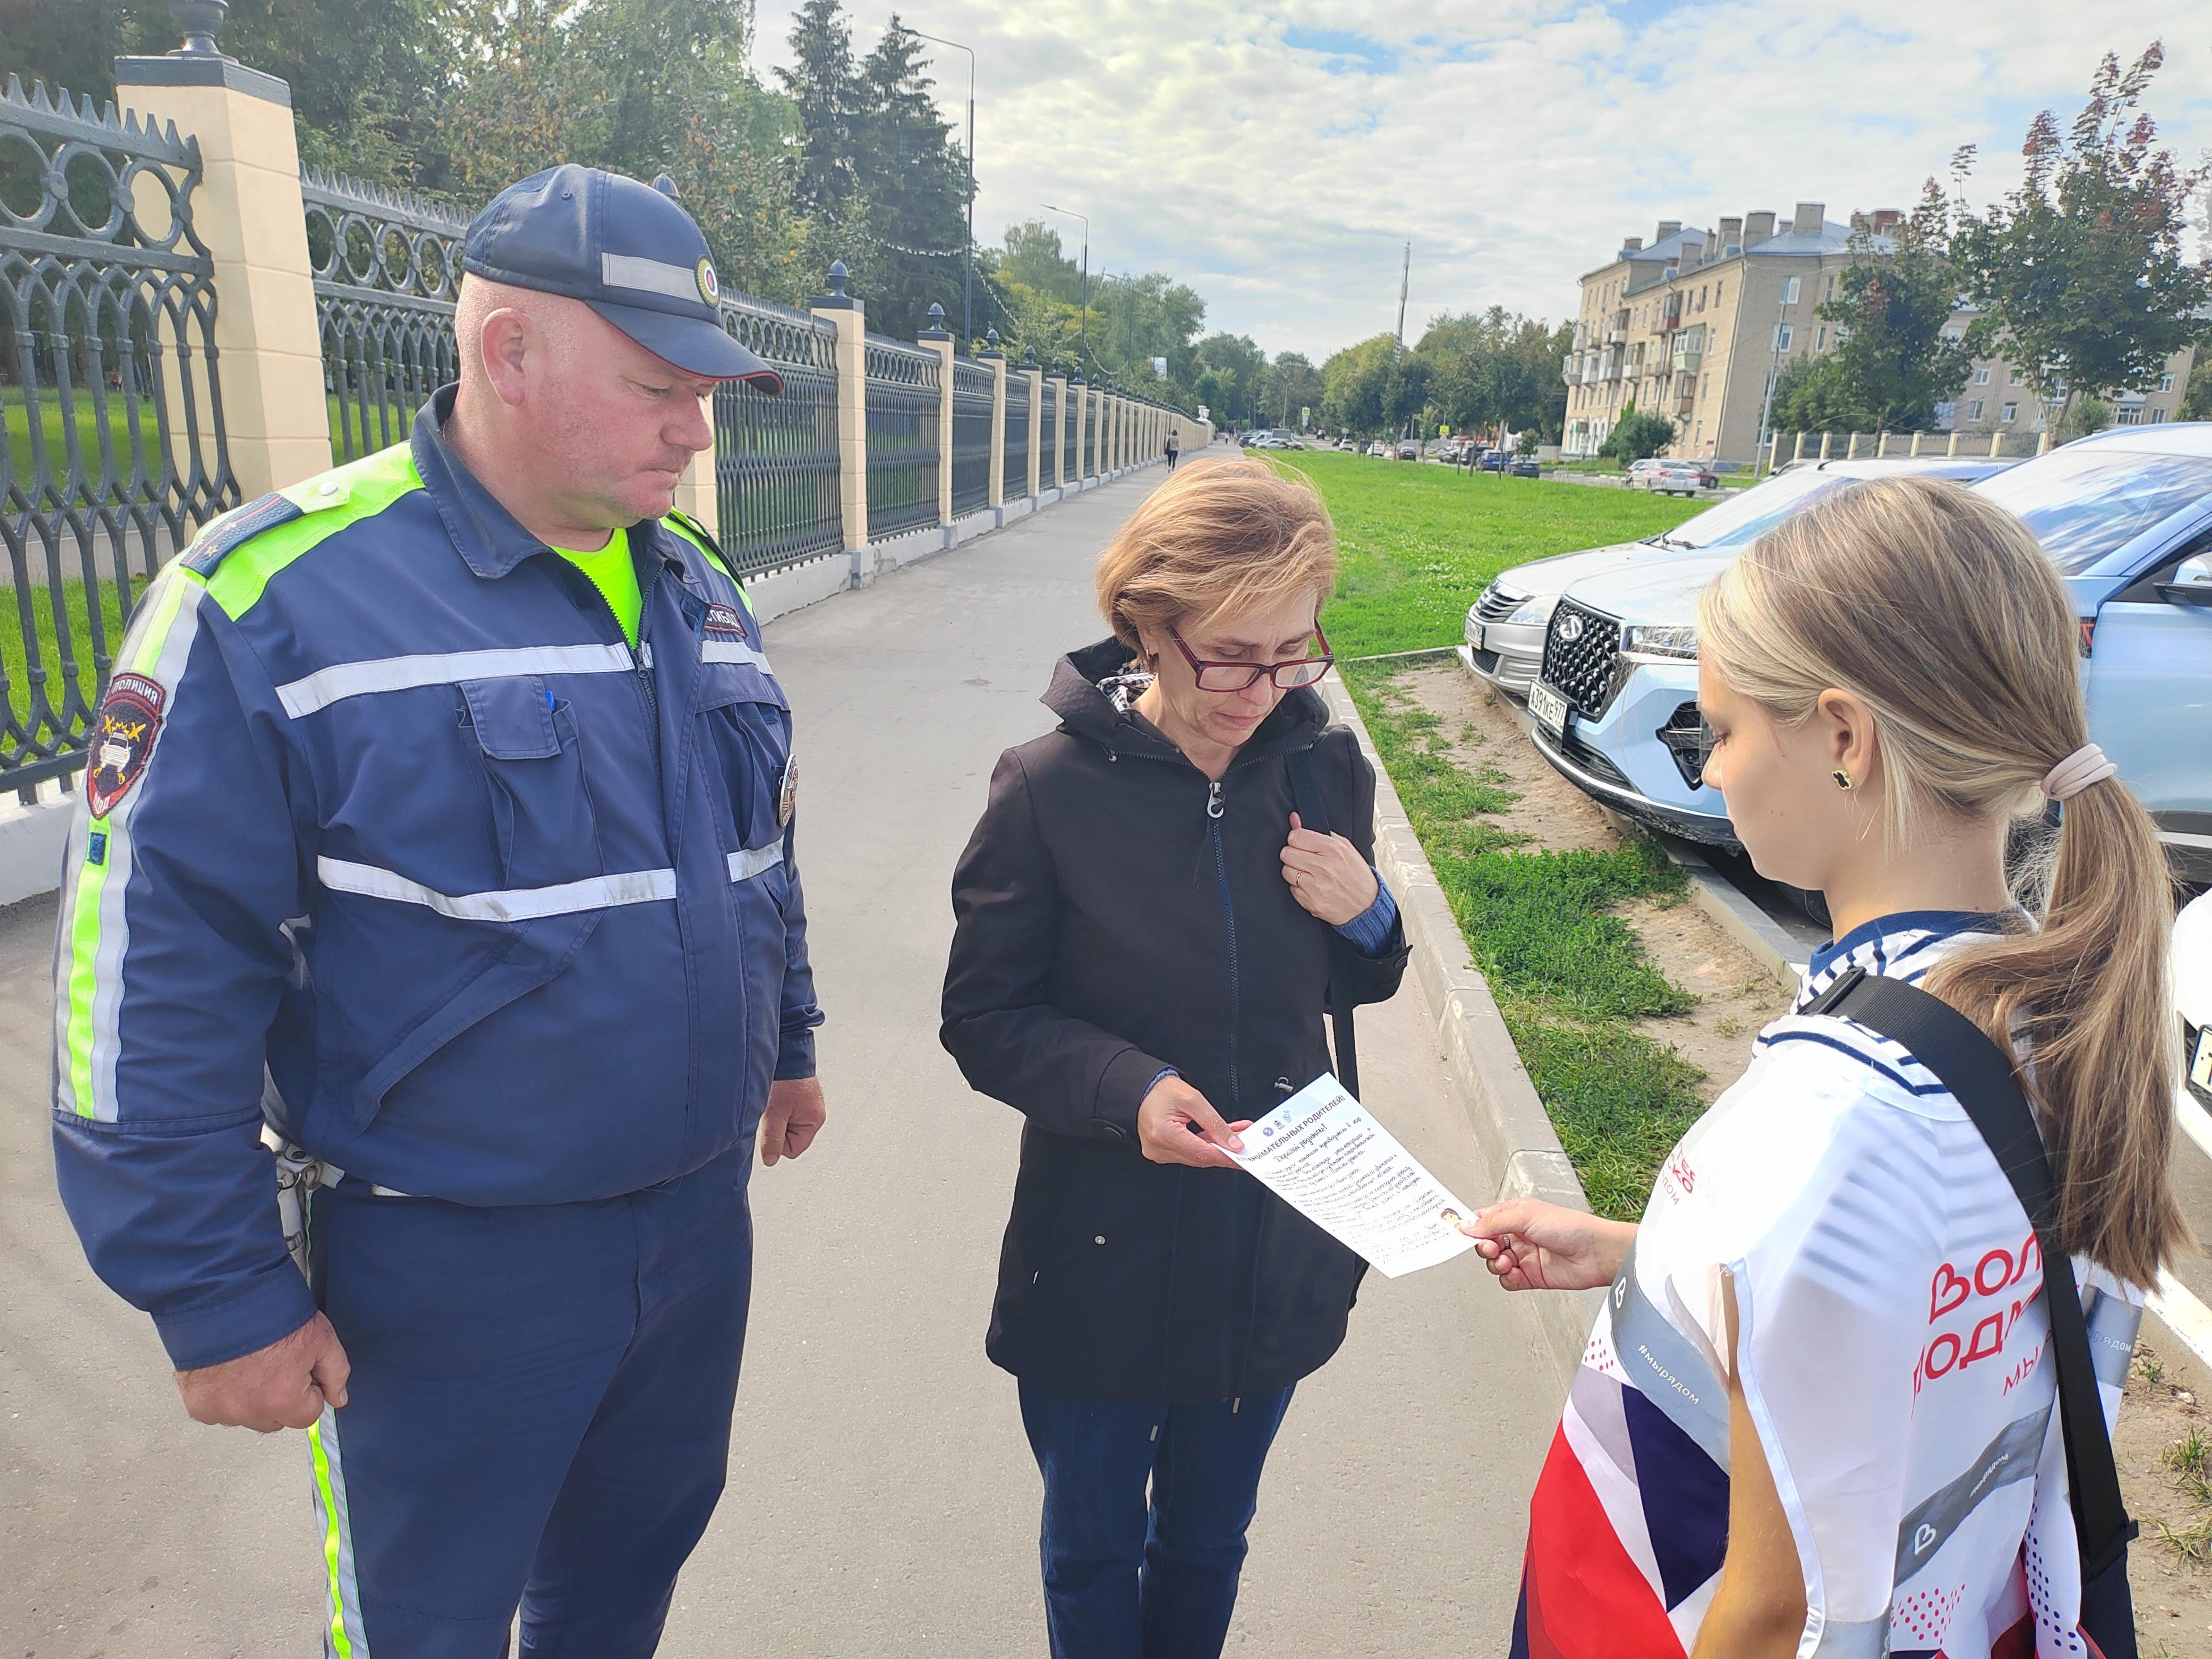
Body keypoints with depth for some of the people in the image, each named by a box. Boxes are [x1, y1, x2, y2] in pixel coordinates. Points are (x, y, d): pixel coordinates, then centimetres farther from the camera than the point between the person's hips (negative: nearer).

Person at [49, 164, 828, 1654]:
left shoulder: (698, 582, 3)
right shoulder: (274, 603, -18)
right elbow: (151, 972, -15)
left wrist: (785, 1044, 21)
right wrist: (218, 1297, -11)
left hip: (700, 1215, 6)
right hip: (446, 1268, -5)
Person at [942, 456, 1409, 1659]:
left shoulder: (1325, 769, -6)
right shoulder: (1052, 789, -17)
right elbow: (984, 1016, -10)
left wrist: (1365, 917, -15)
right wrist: (1127, 1088, -27)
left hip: (1272, 1252, 3)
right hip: (1101, 1254, -2)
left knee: (1207, 1541, 25)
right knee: (1093, 1555, 21)